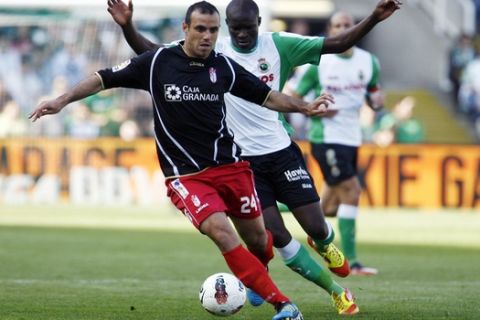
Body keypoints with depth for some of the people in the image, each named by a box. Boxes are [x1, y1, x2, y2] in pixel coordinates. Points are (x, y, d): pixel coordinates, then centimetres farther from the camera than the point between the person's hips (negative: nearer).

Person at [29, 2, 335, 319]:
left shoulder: (224, 66, 2)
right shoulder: (157, 62, -5)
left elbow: (267, 96, 10)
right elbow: (104, 79, 1)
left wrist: (305, 106, -3)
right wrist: (62, 100, -7)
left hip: (229, 165, 3)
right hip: (185, 173, -3)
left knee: (257, 239, 7)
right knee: (220, 230, -24)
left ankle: (256, 279, 47)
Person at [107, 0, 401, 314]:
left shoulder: (279, 45, -5)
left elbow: (337, 44, -7)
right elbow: (150, 52, -8)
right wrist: (127, 26, -25)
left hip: (282, 152, 1)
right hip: (243, 160, -1)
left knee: (316, 227, 0)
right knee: (278, 237, -5)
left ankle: (324, 245, 39)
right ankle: (337, 292, 10)